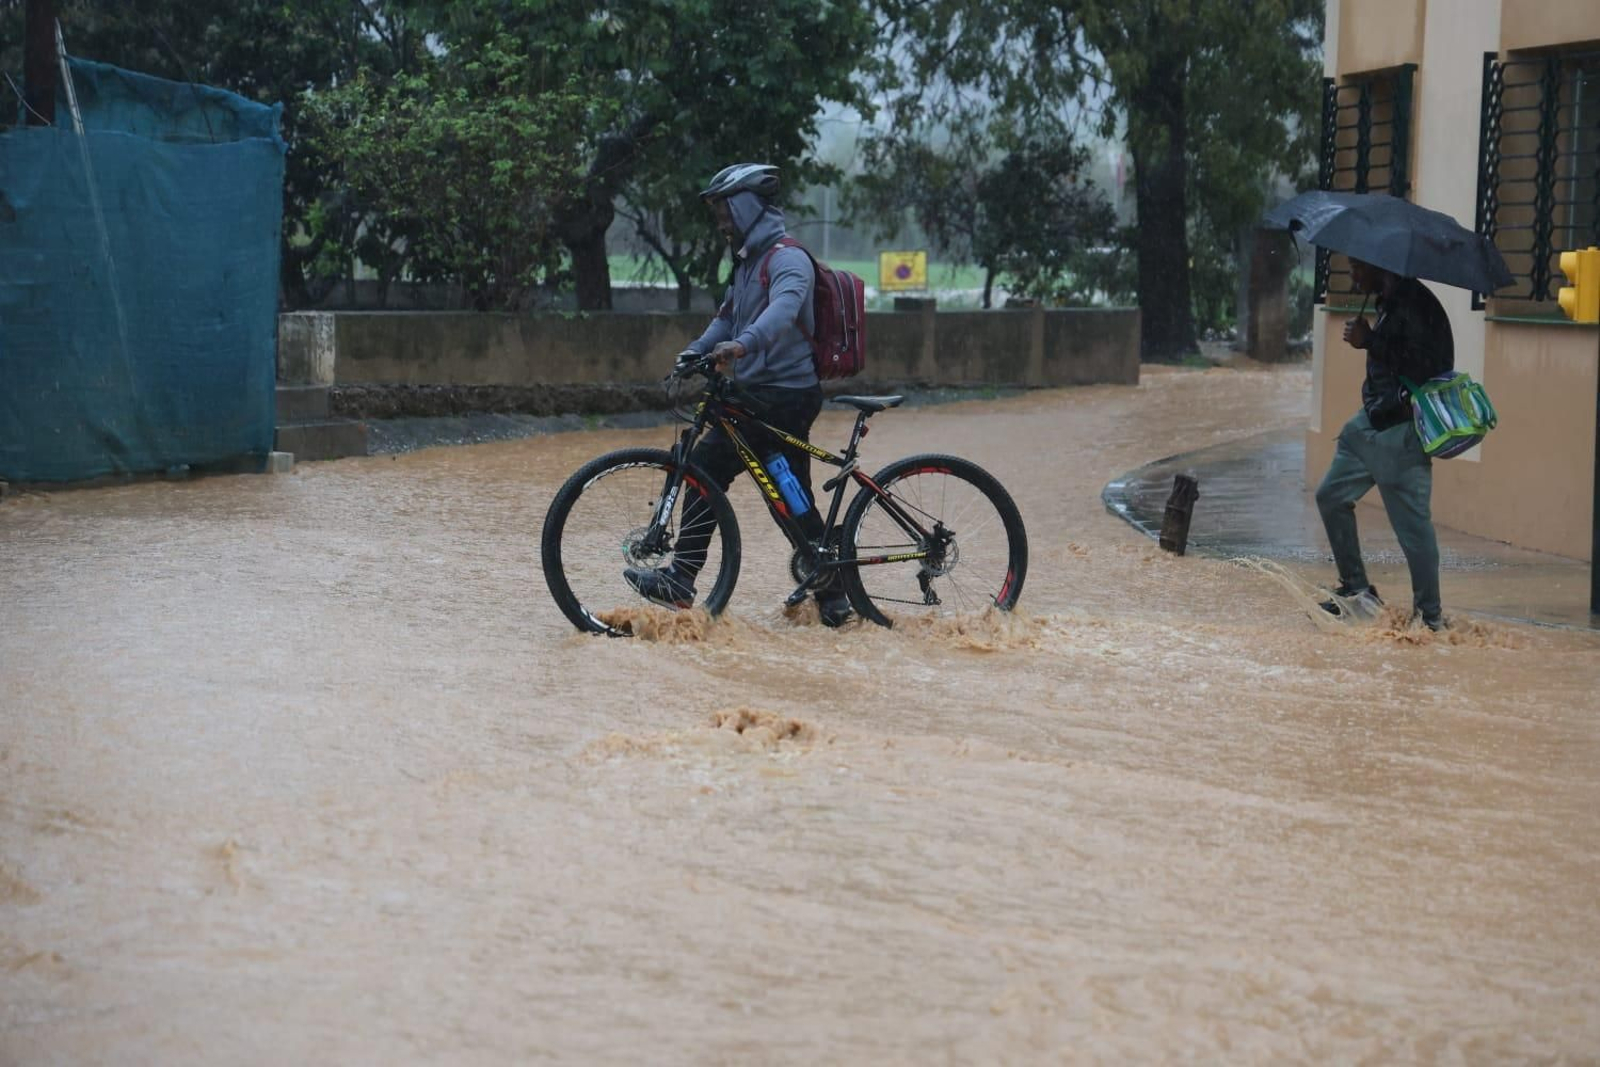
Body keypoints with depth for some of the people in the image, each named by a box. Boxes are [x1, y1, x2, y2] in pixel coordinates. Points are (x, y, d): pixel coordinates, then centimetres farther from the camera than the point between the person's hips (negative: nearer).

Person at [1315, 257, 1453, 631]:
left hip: (1401, 432, -11)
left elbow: (1422, 367, -26)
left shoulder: (1415, 306, -18)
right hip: (1373, 422, 11)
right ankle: (1356, 589, 23)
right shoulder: (1389, 303, 12)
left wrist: (1369, 341, -23)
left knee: (1413, 522, -6)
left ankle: (1430, 614, 3)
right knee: (1331, 495, 15)